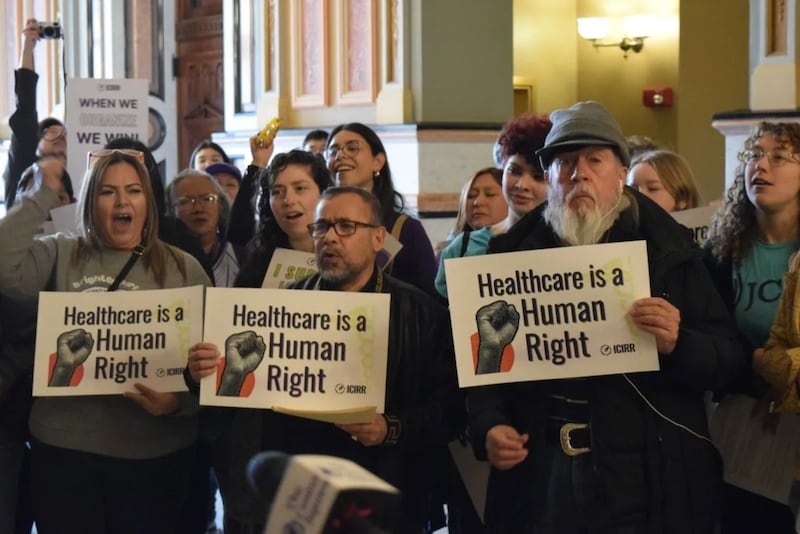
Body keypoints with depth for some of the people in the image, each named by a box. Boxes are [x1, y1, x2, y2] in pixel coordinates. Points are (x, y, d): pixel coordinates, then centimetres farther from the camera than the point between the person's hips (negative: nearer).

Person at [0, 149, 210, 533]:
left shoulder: (184, 269, 4)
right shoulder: (60, 256, 4)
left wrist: (179, 401, -18)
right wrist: (45, 196, -10)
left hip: (154, 451, 0)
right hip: (63, 445, 0)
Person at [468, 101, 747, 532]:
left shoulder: (669, 250, 2)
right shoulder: (515, 251, 8)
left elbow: (731, 360, 0)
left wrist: (677, 344, -19)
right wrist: (487, 428, -7)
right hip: (538, 478, 2)